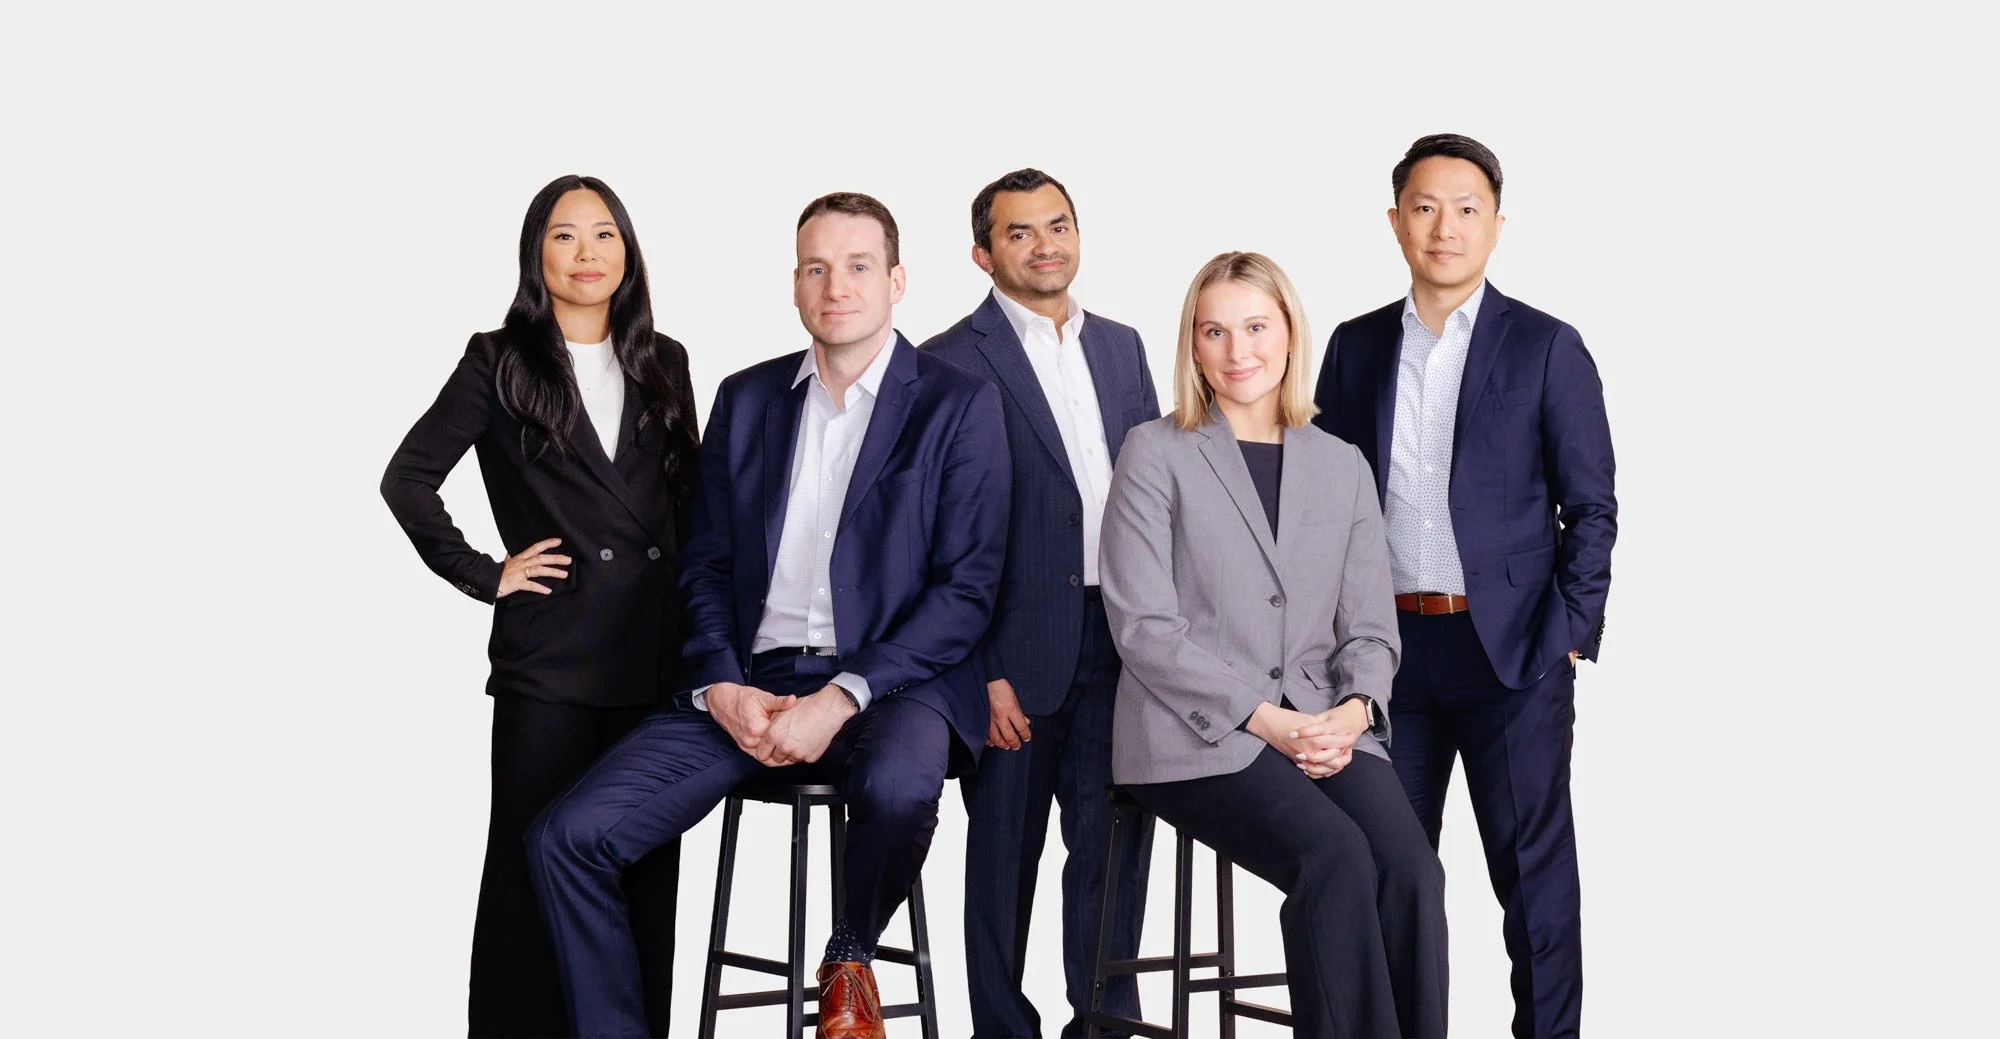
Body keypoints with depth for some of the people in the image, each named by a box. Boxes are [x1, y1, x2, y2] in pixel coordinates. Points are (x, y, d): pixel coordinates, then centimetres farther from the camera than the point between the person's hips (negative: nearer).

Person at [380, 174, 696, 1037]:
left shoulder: (663, 365, 12)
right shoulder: (500, 363, 1)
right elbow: (407, 479, -2)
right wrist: (483, 575, -6)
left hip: (657, 652, 4)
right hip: (549, 654, -3)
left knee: (646, 867, 7)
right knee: (535, 861, -1)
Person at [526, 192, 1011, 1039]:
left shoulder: (958, 405, 2)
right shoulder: (746, 398, 16)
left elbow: (967, 586, -5)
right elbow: (707, 566, 15)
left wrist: (842, 698, -16)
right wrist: (721, 688, -5)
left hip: (889, 683, -4)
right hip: (750, 687, 4)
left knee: (899, 785, -38)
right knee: (568, 836, -14)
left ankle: (851, 959, -6)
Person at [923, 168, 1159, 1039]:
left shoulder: (1120, 347, 14)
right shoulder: (950, 364, -4)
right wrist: (981, 673, -12)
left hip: (1124, 641, 5)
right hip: (1019, 648, -4)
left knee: (1115, 837, 7)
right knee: (1005, 850, 7)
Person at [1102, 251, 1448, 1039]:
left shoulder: (1343, 467, 16)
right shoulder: (1155, 454, 4)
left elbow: (1370, 627, 13)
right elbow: (1143, 626, -5)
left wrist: (1353, 710, -9)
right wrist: (1266, 718, -13)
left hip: (1328, 729, 4)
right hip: (1198, 736, -3)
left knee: (1412, 870, -24)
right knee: (1339, 860, -29)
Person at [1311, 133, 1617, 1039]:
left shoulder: (1547, 349, 0)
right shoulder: (1357, 347, 9)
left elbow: (1590, 507, -1)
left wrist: (1569, 639, -9)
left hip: (1511, 650, -3)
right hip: (1388, 650, 3)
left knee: (1533, 869, 2)